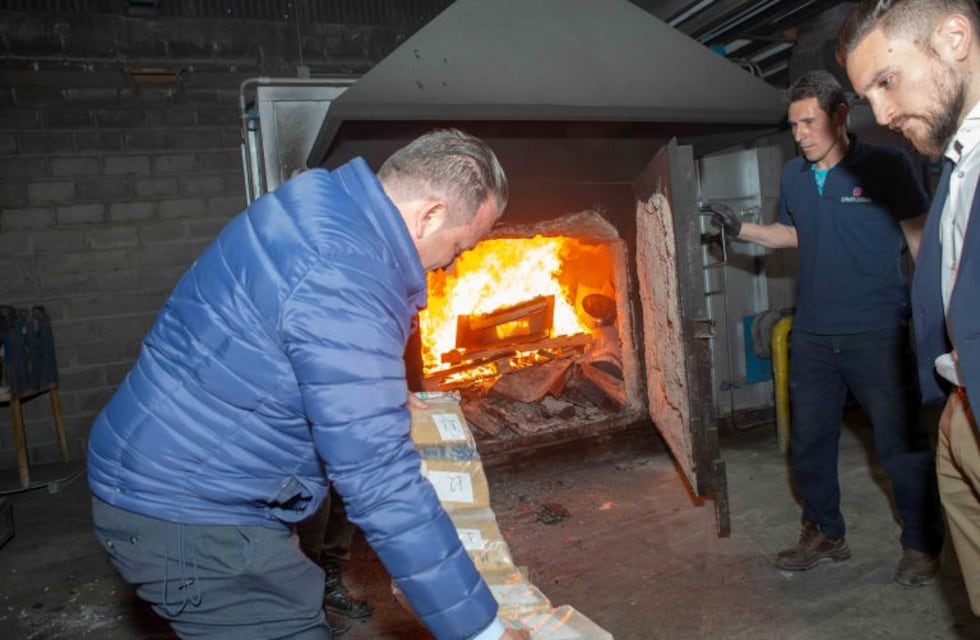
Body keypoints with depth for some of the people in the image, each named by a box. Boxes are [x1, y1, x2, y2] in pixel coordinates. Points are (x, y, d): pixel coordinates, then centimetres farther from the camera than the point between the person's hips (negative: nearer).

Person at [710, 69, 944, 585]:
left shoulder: (885, 166, -7)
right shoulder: (792, 177, 8)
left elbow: (919, 238, -4)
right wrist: (741, 229, 8)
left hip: (876, 331, -5)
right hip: (812, 334, 5)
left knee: (900, 444, 3)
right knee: (808, 441, 12)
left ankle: (922, 544, 25)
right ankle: (824, 534, 31)